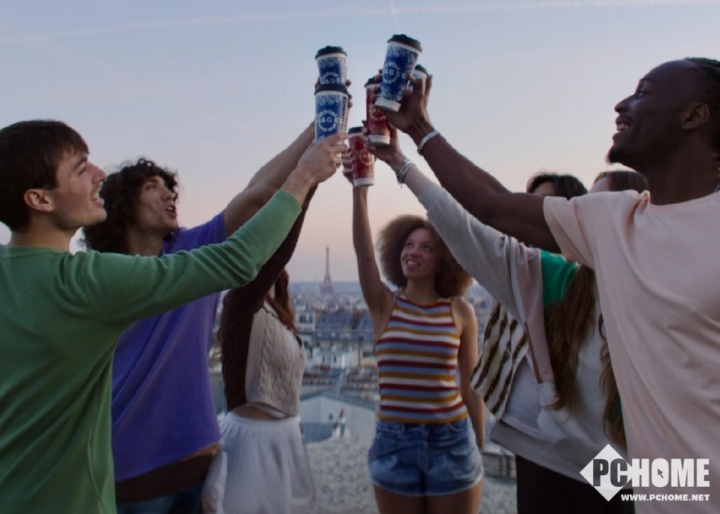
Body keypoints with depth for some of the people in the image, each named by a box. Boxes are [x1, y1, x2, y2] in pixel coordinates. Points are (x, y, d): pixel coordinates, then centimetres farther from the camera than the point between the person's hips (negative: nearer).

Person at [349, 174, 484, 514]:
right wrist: (360, 187, -30)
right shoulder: (384, 305, -3)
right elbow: (363, 250, -19)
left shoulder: (459, 311, -3)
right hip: (395, 441, 1)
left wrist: (479, 448, 8)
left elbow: (470, 384, 3)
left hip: (451, 441, 0)